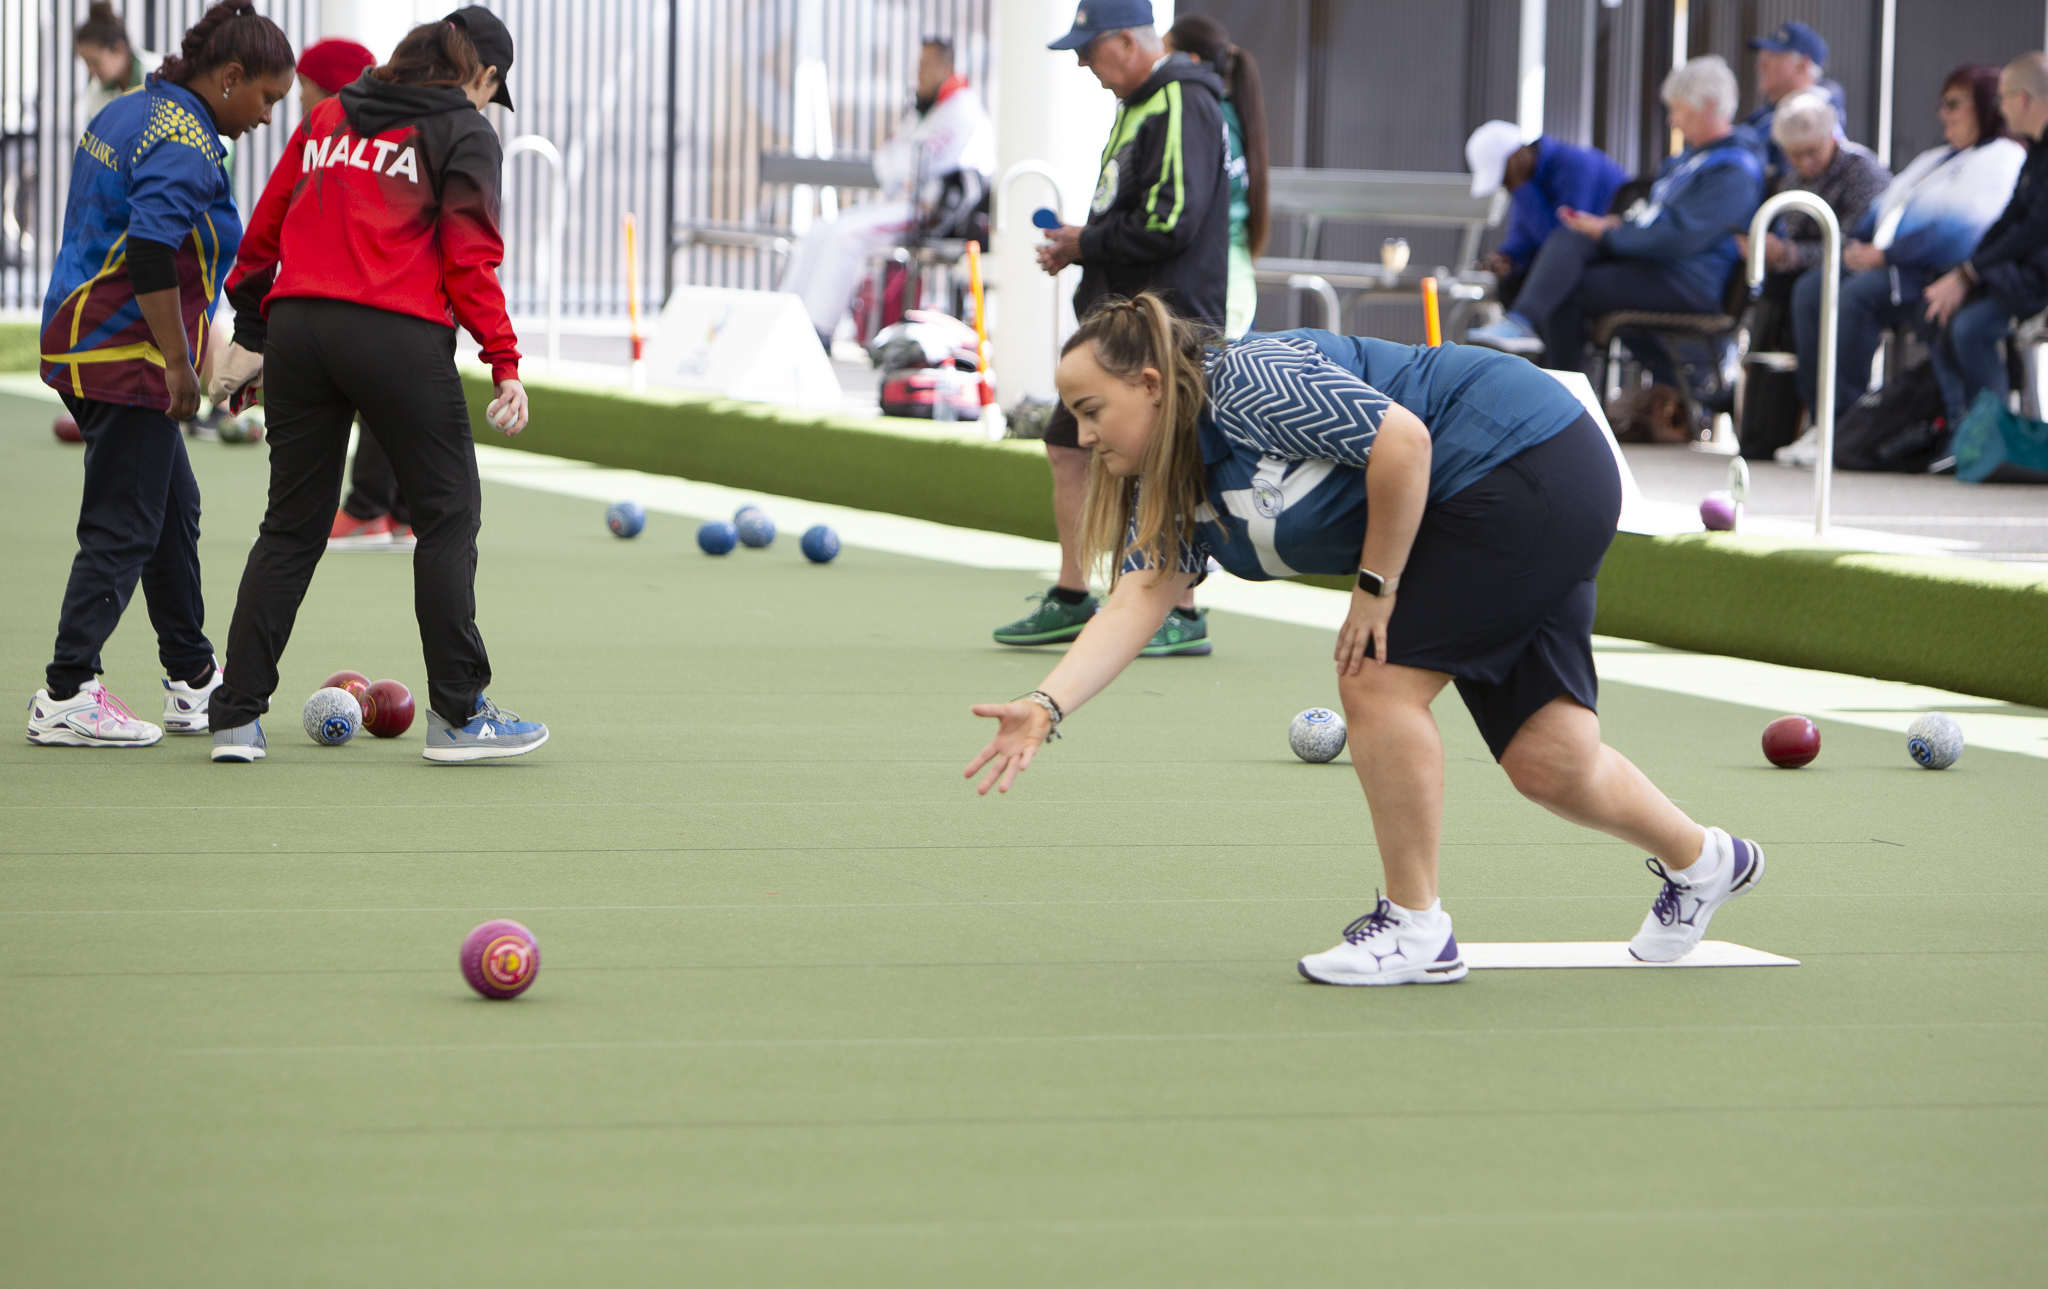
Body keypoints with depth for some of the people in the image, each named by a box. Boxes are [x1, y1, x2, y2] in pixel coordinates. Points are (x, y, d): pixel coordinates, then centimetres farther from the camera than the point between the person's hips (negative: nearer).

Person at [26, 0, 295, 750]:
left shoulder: (128, 115, 14)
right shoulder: (184, 146, -17)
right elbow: (150, 257, -27)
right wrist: (179, 364, -21)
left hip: (85, 344, 10)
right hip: (128, 357, -10)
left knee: (174, 509, 18)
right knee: (124, 526, -5)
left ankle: (193, 683, 25)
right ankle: (67, 697, -4)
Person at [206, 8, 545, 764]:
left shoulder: (328, 117, 19)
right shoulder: (465, 134, 3)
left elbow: (265, 227, 18)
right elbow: (470, 257, -7)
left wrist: (251, 333, 23)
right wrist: (505, 362, -7)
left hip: (298, 326, 6)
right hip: (399, 336, -6)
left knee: (292, 525, 11)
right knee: (448, 515, 5)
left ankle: (237, 716, 7)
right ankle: (457, 714, 2)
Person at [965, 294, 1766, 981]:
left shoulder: (1249, 384, -21)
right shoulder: (1177, 489, 6)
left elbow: (1402, 441, -26)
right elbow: (1139, 600, -4)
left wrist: (1376, 588, -18)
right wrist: (1046, 707, -18)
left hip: (1534, 465, -9)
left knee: (1379, 680, -14)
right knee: (1548, 764, 7)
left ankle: (1416, 928, -4)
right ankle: (1700, 861, 32)